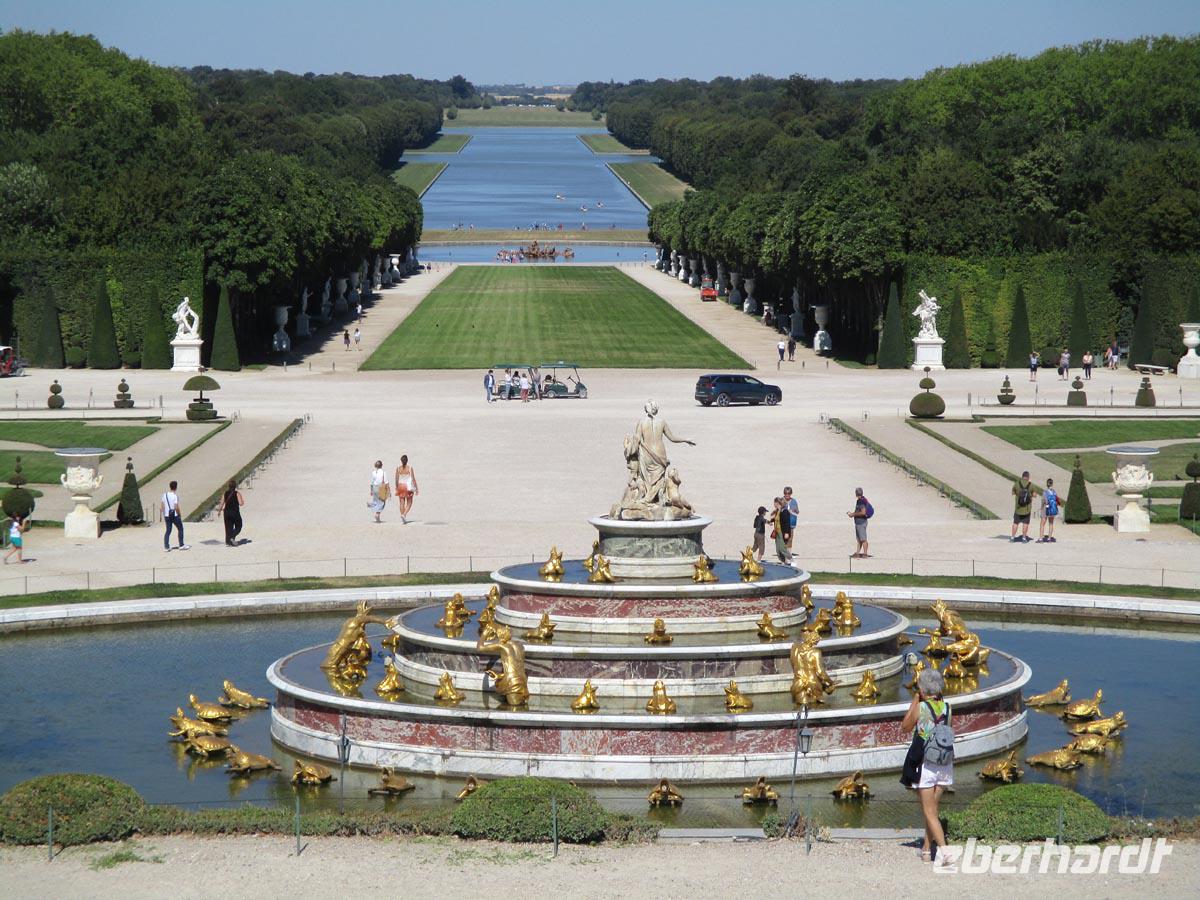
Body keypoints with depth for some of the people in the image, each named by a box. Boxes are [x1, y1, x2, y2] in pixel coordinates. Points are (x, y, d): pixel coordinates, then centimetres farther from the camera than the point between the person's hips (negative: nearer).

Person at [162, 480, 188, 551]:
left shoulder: (165, 495, 4)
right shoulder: (175, 496, -14)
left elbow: (162, 506, 6)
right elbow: (176, 507, -17)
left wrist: (164, 515, 14)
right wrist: (179, 515, -6)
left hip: (167, 515, 5)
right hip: (175, 515, -5)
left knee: (168, 531, 10)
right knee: (180, 529, 11)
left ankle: (166, 547, 3)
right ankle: (181, 545, 14)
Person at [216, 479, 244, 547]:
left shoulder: (225, 494, 2)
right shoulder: (237, 493, -10)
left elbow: (222, 504, 1)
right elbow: (241, 503, -14)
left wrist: (219, 510, 16)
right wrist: (243, 501, 8)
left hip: (226, 512, 4)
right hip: (235, 512, -4)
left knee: (228, 527, 11)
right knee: (238, 526, 10)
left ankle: (228, 542, 9)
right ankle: (232, 537, -11)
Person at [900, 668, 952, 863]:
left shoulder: (920, 708, -12)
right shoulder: (947, 707, 1)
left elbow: (905, 727, 4)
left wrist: (915, 700, 7)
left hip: (925, 764, -5)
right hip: (945, 765, 5)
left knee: (929, 812, -1)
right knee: (932, 808, 19)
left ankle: (944, 850, -14)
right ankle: (927, 849, 26)